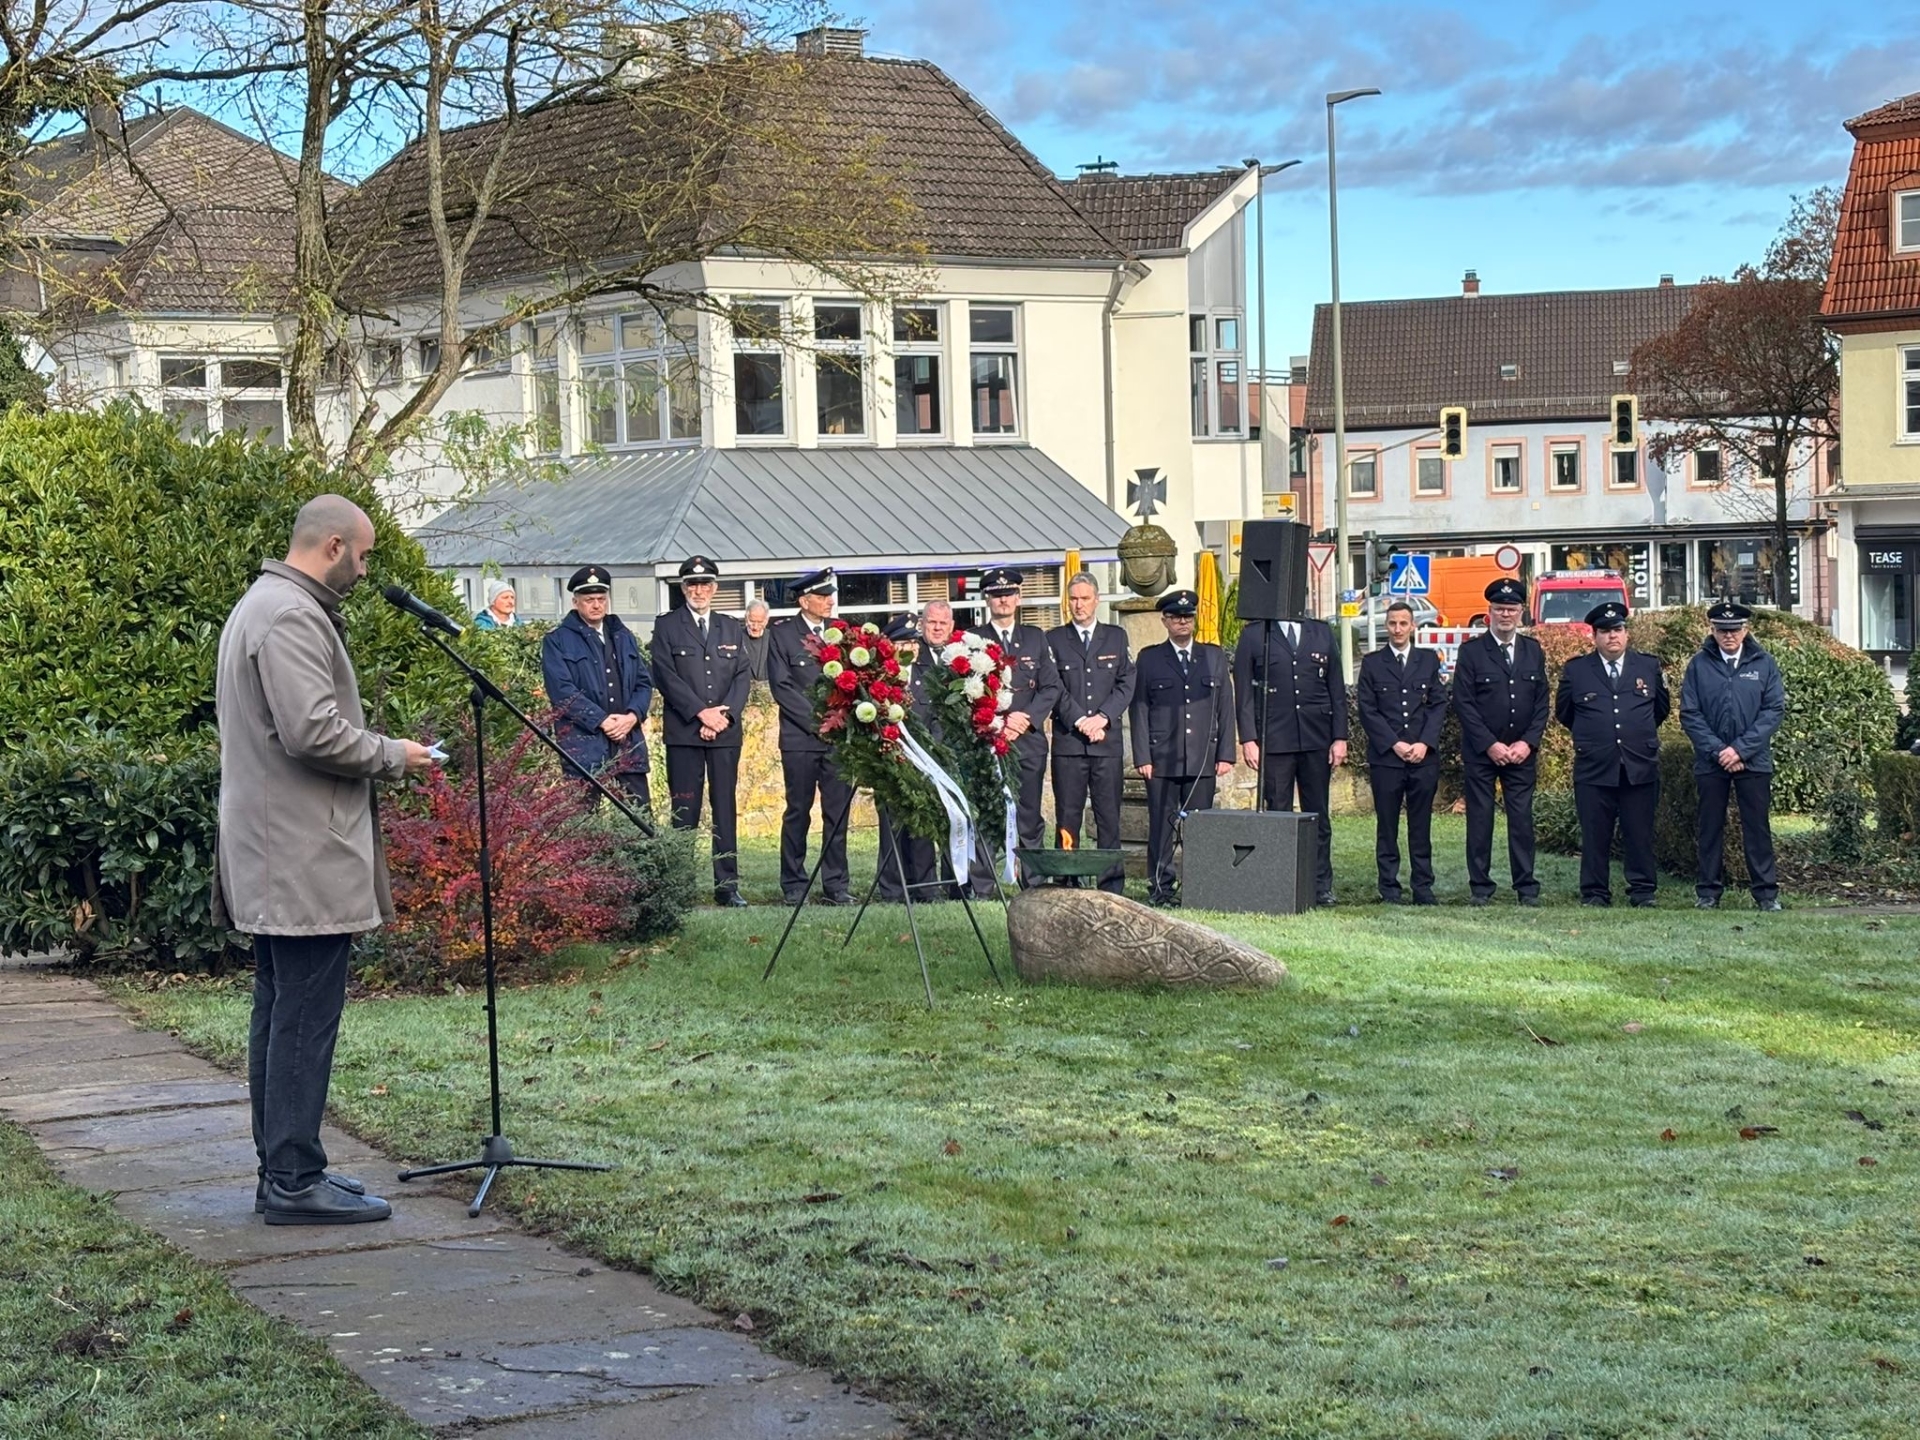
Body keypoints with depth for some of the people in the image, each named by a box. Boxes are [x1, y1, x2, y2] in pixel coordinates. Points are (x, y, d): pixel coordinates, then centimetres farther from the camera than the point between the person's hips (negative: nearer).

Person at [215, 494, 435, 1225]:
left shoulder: (260, 607, 19)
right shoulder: (293, 617, -16)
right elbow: (312, 730, -24)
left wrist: (378, 752, 18)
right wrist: (394, 755, -11)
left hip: (272, 858, 11)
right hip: (306, 860, -11)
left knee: (281, 1013, 14)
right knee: (306, 1019, -8)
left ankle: (281, 1169, 19)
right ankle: (294, 1180, -6)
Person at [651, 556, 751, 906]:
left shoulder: (732, 629, 16)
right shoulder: (666, 626, 6)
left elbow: (742, 677, 9)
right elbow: (666, 676, -4)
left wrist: (725, 714, -7)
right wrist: (701, 713, -12)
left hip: (726, 732, 3)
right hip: (683, 732, -3)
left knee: (725, 808, 3)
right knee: (684, 811, -4)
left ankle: (727, 886, 5)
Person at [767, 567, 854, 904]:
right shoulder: (781, 634, 2)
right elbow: (781, 686, -4)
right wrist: (816, 721, -11)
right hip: (800, 738, -3)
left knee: (838, 812, 2)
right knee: (798, 812, 1)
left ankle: (835, 885, 6)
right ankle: (794, 885, 7)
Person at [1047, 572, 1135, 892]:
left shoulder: (1116, 637, 14)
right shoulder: (1053, 640, 9)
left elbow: (1127, 684, 7)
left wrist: (1103, 717, -7)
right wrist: (1079, 721, -10)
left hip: (1108, 741, 1)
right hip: (1068, 743, -1)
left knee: (1109, 816, 0)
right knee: (1067, 817, -2)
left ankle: (1112, 885, 2)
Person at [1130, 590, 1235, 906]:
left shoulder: (1214, 657, 14)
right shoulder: (1149, 658, 8)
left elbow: (1225, 708, 11)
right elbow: (1139, 710, 4)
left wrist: (1225, 754, 3)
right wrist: (1142, 757, -5)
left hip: (1203, 759, 2)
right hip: (1162, 759, -2)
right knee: (1162, 825, -1)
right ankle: (1160, 887, 4)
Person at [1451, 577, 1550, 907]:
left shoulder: (1533, 651, 9)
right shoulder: (1471, 651, -1)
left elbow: (1542, 702, 8)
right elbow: (1463, 703, -5)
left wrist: (1527, 743, -5)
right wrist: (1490, 745, -11)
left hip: (1522, 752, 2)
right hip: (1480, 752, -2)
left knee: (1522, 818, 1)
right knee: (1480, 819, 0)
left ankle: (1526, 887, 6)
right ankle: (1480, 887, 6)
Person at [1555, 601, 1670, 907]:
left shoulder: (1649, 667, 8)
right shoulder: (1576, 670, 4)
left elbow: (1661, 708, 21)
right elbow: (1563, 712, 16)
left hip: (1640, 768, 1)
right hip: (1594, 769, -1)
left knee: (1640, 834, 3)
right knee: (1595, 836, 1)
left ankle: (1643, 892, 12)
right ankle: (1594, 894, 7)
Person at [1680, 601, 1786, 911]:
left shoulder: (1763, 664, 3)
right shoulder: (1699, 665, 3)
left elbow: (1774, 711, -2)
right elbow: (1689, 714, -1)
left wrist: (1740, 749, -11)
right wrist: (1718, 751, -10)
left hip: (1754, 761, 0)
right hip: (1710, 762, 0)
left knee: (1757, 827, 2)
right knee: (1711, 827, 5)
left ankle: (1766, 892, 7)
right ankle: (1708, 891, 12)